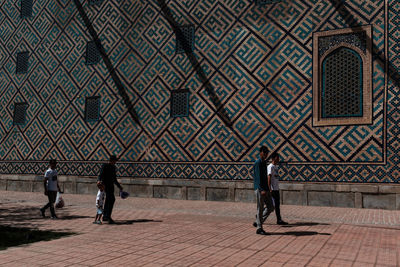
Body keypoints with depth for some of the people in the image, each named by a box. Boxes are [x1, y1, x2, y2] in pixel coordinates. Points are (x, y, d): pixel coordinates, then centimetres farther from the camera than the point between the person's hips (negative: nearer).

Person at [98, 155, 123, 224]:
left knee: (108, 200, 13)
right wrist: (100, 181, -39)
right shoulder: (105, 166, -8)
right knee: (112, 199, -19)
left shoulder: (113, 167, 16)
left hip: (111, 186, 9)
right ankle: (108, 216, -22)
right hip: (106, 185, -9)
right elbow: (101, 175, -19)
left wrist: (119, 186, 25)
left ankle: (104, 216, 21)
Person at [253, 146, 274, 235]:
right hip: (259, 189, -9)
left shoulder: (264, 162, 16)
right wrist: (261, 190, -29)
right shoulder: (257, 163, -11)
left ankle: (257, 222, 18)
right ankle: (259, 228, 7)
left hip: (265, 189, 9)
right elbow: (258, 178, -20)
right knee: (260, 209, -3)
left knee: (271, 207, 7)